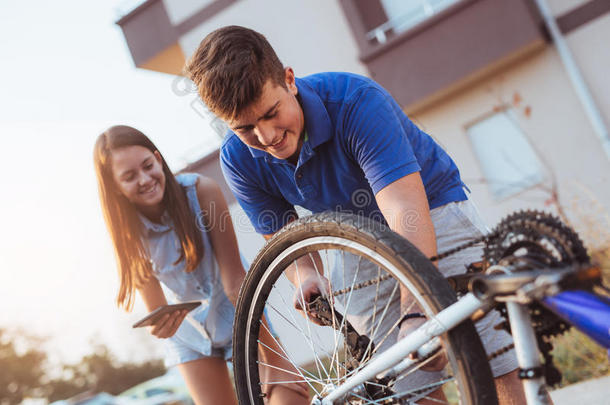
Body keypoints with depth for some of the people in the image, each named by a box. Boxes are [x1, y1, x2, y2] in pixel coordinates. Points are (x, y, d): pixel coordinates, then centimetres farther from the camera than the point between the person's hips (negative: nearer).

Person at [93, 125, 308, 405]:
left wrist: (273, 359, -25)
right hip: (188, 329, 2)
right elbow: (157, 311, -18)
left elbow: (234, 279, -25)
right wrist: (161, 325, -43)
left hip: (236, 314, -2)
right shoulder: (126, 232, -17)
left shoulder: (200, 190, -25)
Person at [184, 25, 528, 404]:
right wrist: (306, 276, -30)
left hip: (433, 210, -3)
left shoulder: (357, 100, -33)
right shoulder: (239, 160, -16)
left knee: (497, 365, -15)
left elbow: (408, 213, -42)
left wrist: (415, 314, -55)